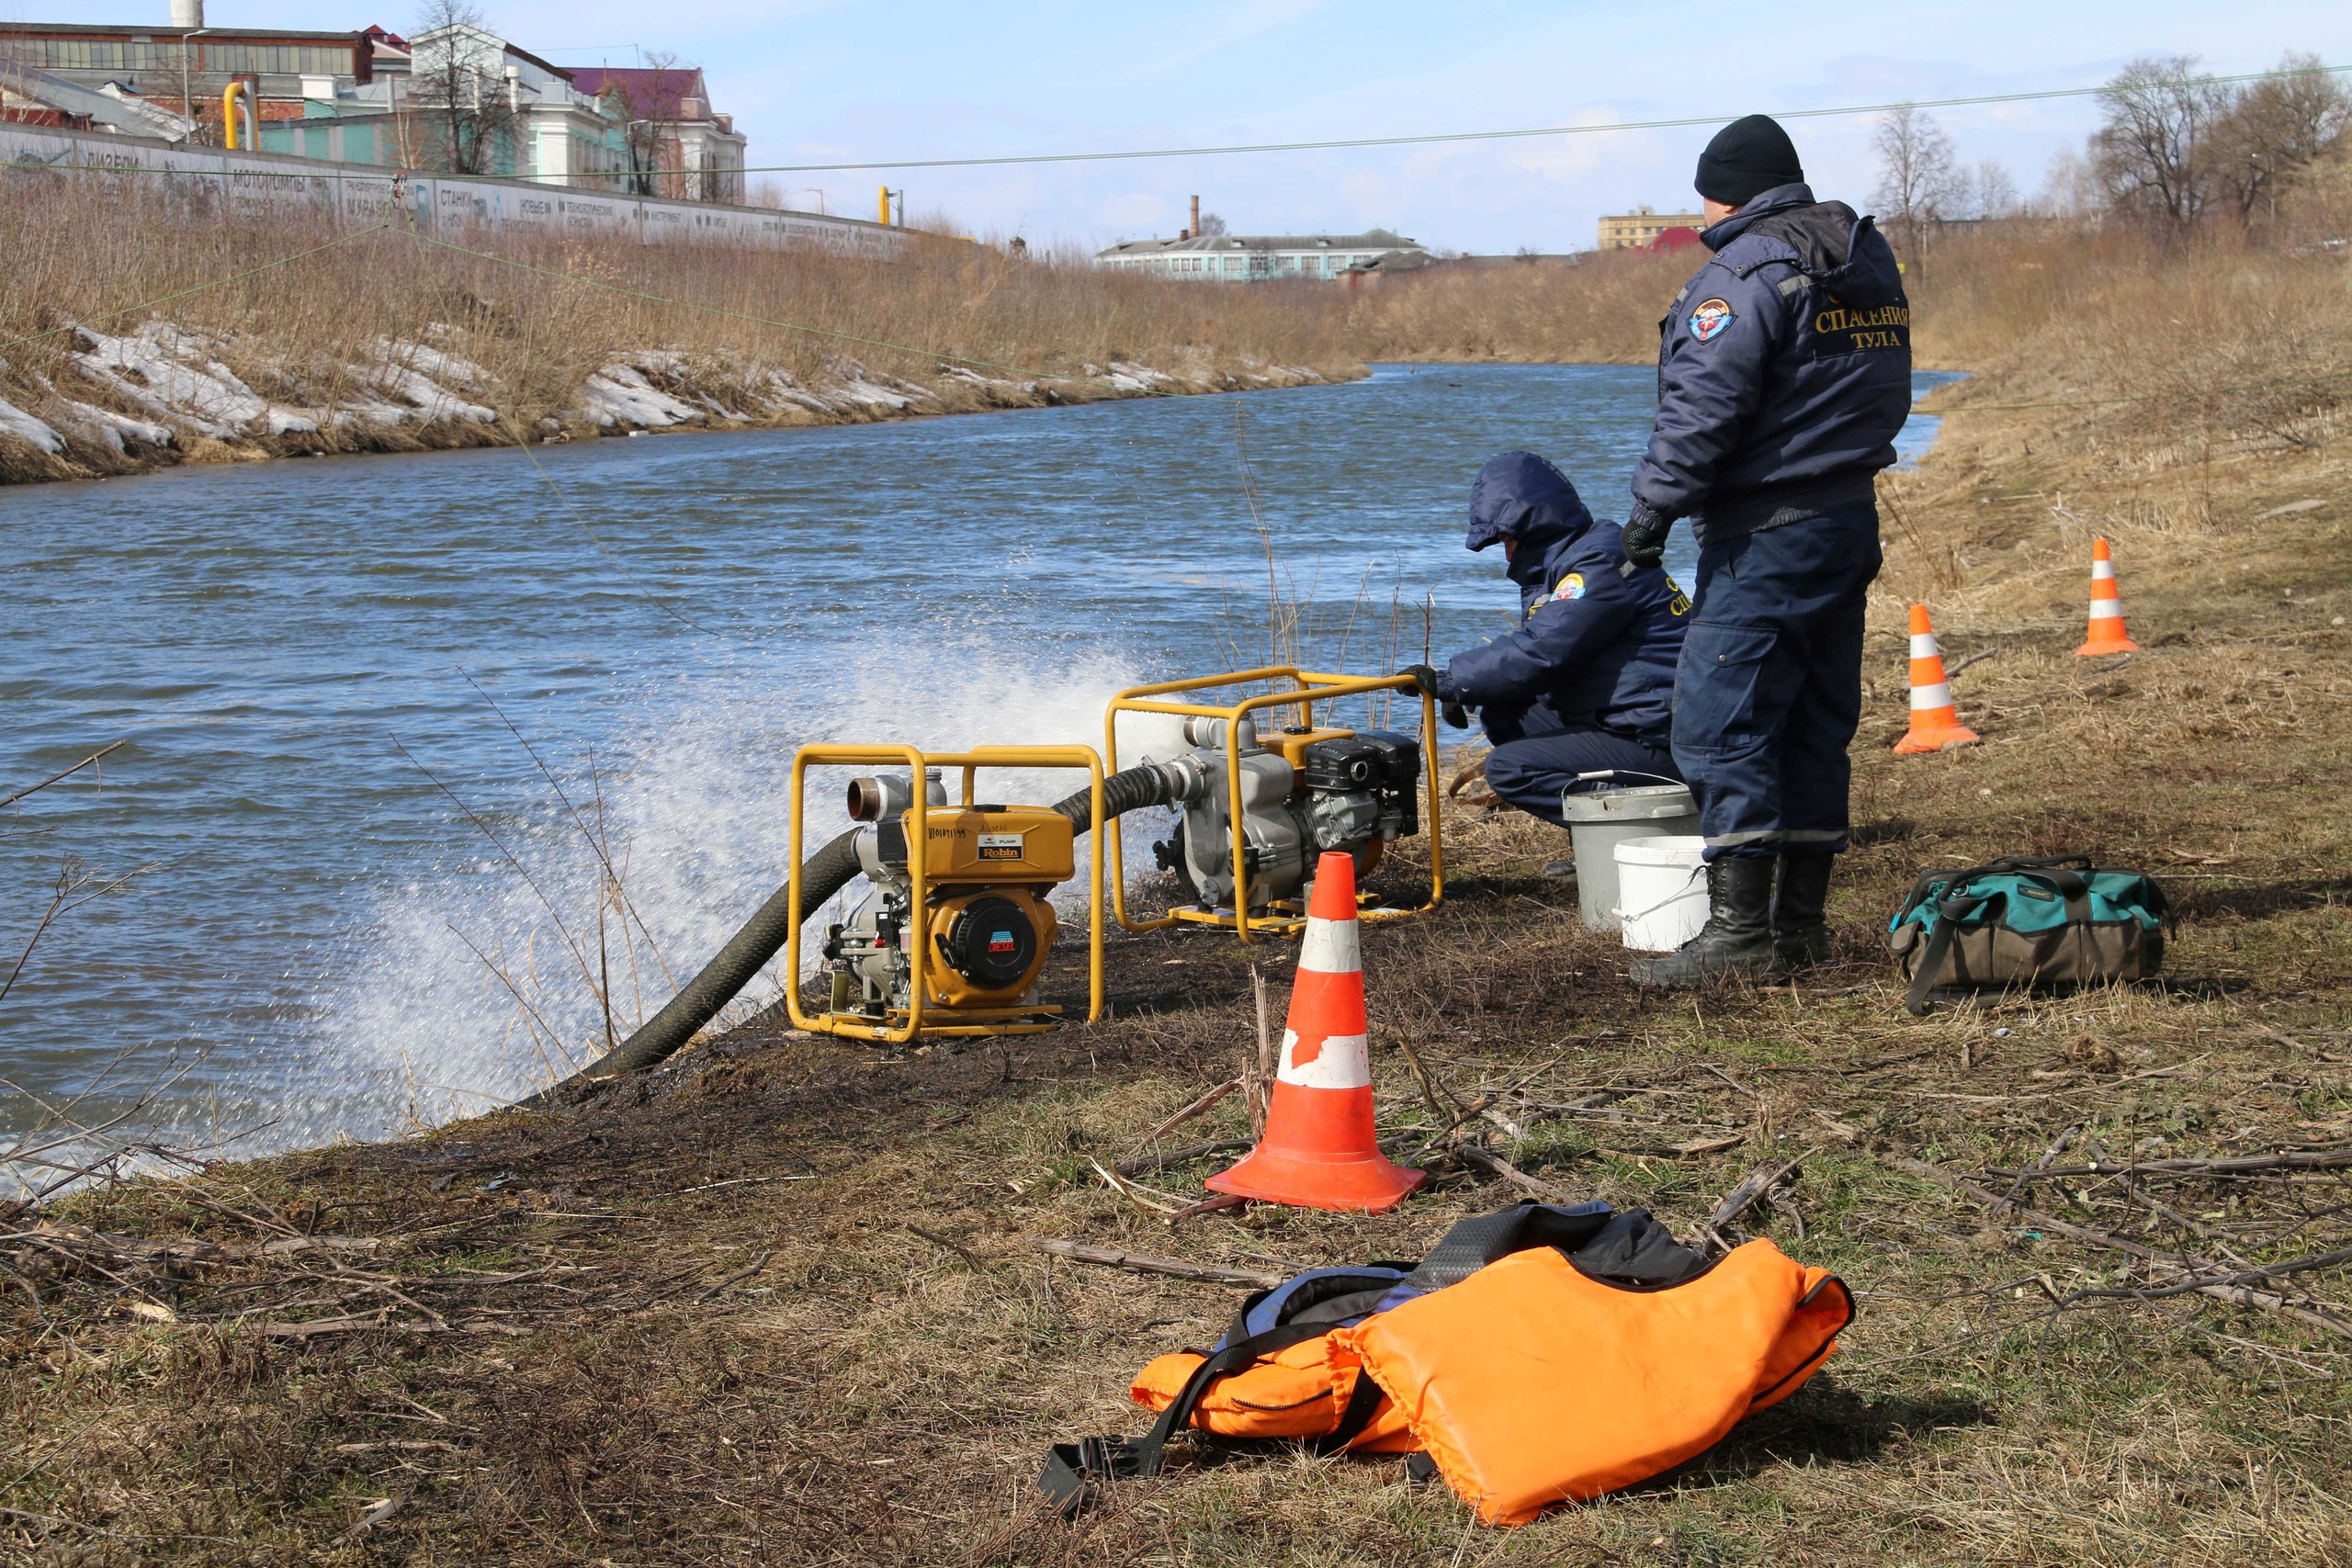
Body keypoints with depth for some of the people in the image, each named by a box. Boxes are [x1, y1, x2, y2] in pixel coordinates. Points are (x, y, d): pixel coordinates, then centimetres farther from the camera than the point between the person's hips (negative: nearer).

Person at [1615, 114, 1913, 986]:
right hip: (1852, 517, 9)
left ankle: (1739, 933, -11)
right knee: (1816, 724, 13)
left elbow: (1702, 408, -20)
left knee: (1721, 722, -8)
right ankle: (1801, 923, 17)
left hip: (1768, 533, -9)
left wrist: (1653, 511, -14)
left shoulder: (1747, 272, -13)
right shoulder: (1866, 259, 15)